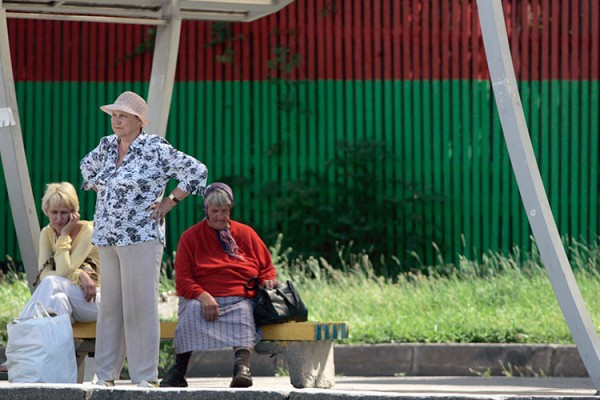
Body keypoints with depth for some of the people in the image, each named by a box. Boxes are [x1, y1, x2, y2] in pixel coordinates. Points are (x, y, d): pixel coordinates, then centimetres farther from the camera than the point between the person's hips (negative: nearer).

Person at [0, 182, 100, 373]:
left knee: (52, 283, -34)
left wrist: (64, 234, -17)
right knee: (59, 298, -36)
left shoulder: (88, 231, -10)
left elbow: (63, 271, -20)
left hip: (94, 301, -4)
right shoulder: (47, 233, 6)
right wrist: (79, 275, -23)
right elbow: (43, 273, -9)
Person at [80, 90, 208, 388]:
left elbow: (196, 171, -8)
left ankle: (145, 376, -5)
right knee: (110, 305, 8)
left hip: (141, 238, -7)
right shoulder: (107, 146, 11)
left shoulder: (155, 149, -8)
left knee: (140, 305, -7)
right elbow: (87, 166, 33)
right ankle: (106, 373, 12)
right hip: (107, 238, 7)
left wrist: (169, 202, -7)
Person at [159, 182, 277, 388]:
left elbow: (267, 267, 22)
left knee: (244, 311, -34)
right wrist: (203, 296, -18)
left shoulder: (246, 234, 17)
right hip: (202, 299, -1)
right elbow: (183, 280, 2)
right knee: (192, 310, -35)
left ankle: (242, 365, -55)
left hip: (240, 300, 1)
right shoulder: (190, 237, 10)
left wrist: (267, 281, -4)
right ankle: (179, 369, -37)